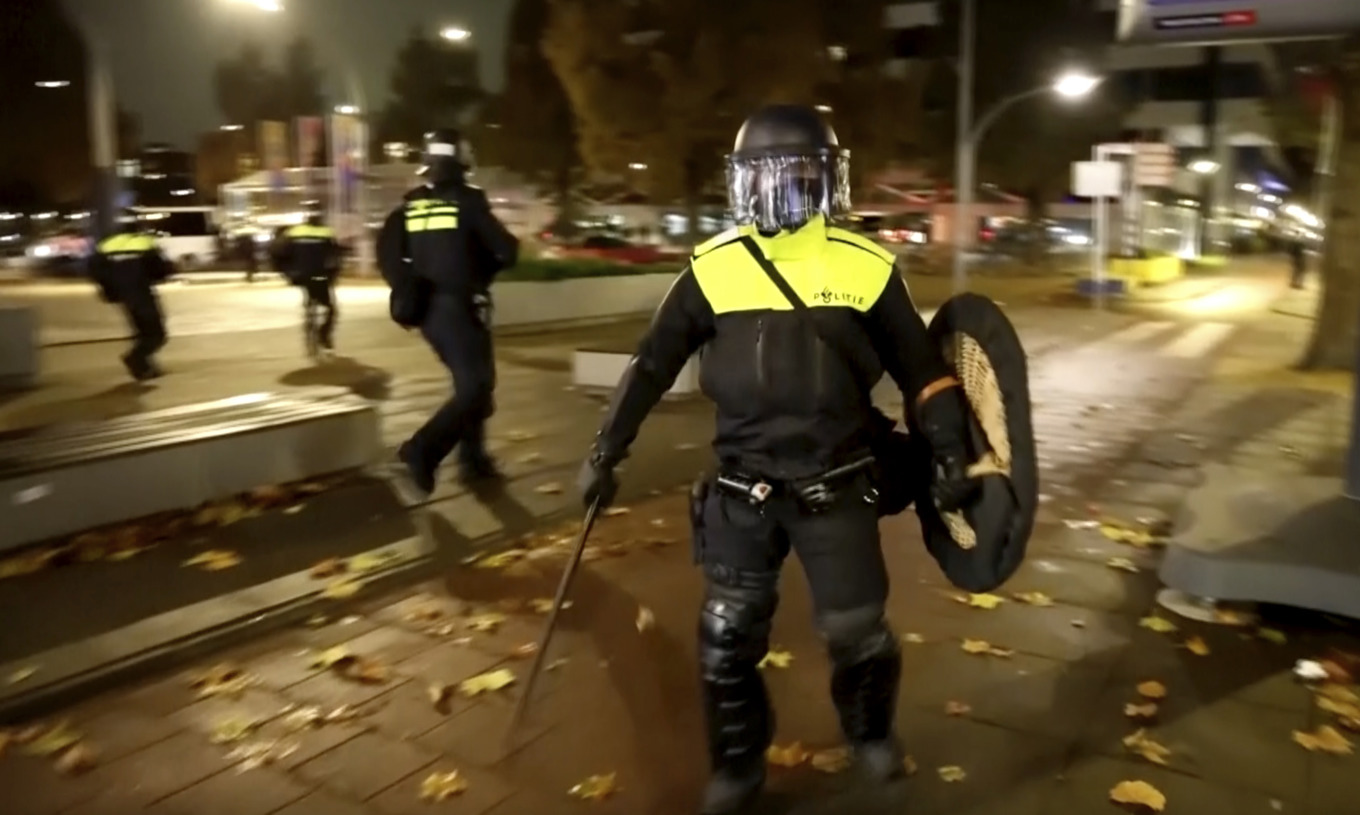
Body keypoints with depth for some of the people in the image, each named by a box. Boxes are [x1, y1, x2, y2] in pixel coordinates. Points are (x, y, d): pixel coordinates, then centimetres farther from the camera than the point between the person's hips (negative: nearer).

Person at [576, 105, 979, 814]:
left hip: (836, 487, -1)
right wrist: (606, 452, 3)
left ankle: (871, 732, 43)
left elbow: (919, 366, 4)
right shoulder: (714, 267, -5)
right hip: (742, 489, 1)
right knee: (727, 637, 10)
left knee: (857, 631, 10)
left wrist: (949, 453, 4)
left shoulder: (865, 266, -6)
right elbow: (652, 363, 2)